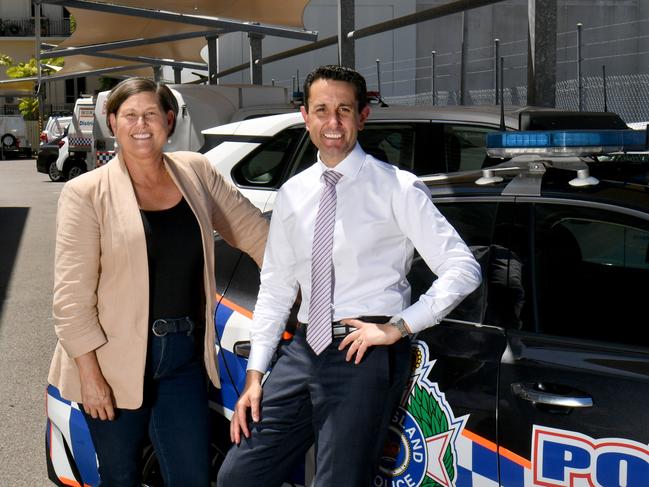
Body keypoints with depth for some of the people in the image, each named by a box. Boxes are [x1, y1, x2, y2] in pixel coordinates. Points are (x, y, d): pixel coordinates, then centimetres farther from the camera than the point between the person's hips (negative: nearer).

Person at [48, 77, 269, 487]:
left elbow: (251, 228, 14)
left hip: (184, 357, 3)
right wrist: (89, 372, -13)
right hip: (115, 364, -3)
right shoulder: (86, 193, -8)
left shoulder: (195, 172, 4)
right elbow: (72, 295, -10)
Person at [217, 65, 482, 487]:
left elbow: (463, 269, -8)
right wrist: (255, 374, 9)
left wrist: (399, 327, -13)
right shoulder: (292, 195, 11)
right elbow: (275, 289, 14)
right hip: (303, 352, 5)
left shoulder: (396, 189, -4)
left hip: (367, 354, -5)